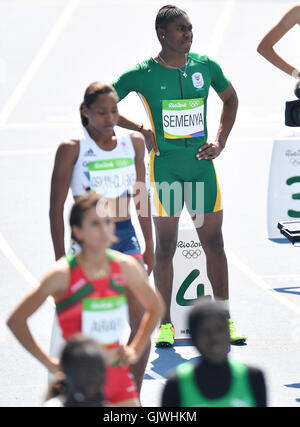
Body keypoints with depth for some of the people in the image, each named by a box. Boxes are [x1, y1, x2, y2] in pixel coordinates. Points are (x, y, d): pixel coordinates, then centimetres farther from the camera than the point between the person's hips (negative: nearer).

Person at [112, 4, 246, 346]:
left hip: (202, 166, 3)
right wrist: (141, 130, -9)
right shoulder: (142, 74, -7)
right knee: (165, 246, 2)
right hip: (164, 169, -3)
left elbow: (230, 99, 20)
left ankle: (225, 319, 15)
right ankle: (165, 324, 11)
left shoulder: (206, 66, 3)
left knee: (213, 243, 6)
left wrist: (220, 142, 8)